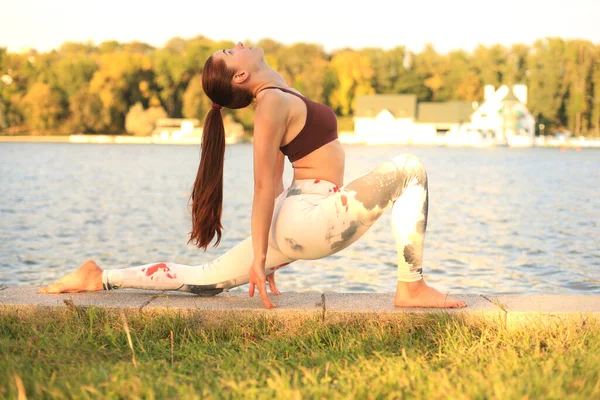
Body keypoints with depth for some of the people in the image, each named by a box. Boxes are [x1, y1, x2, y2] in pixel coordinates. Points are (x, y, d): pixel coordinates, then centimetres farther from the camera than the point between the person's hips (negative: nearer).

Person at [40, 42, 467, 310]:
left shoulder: (282, 98, 15)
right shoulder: (274, 103, -13)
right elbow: (264, 186, -15)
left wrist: (268, 252, 20)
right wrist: (260, 257, -15)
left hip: (294, 219, 10)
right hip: (311, 217, -9)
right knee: (409, 169, -15)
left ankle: (99, 278, 16)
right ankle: (412, 288, -13)